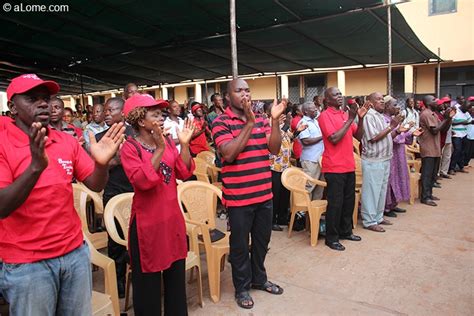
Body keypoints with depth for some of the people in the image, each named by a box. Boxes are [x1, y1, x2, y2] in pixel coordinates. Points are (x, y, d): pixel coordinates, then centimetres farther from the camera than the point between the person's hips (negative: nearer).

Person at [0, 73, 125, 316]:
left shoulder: (67, 141, 2)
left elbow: (95, 185, 2)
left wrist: (101, 163, -20)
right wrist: (36, 166, -33)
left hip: (75, 252, 4)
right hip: (26, 264, -4)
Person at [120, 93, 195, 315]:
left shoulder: (168, 142, 6)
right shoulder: (130, 147, -11)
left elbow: (184, 173, -1)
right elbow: (142, 181, -24)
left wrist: (184, 144, -11)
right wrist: (159, 149, -28)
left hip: (172, 218, 6)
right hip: (148, 222, -6)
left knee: (176, 276, 18)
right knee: (148, 282, 8)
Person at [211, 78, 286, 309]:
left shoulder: (261, 120, 8)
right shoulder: (221, 122, -9)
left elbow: (275, 149, 0)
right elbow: (228, 153, -22)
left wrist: (275, 119, -12)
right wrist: (249, 123, -23)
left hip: (264, 193, 6)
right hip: (238, 196, -5)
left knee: (262, 240, 20)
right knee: (240, 244, 10)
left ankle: (259, 278, 41)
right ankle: (242, 287, 29)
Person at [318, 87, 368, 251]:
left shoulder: (345, 114, 13)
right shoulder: (325, 116, -9)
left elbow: (358, 136, 11)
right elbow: (334, 139, -20)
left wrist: (360, 118, -4)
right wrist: (350, 119, -17)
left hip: (349, 165, 8)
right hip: (334, 168, -7)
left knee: (349, 200, 15)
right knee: (335, 203, -1)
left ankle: (346, 231, 30)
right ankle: (331, 238, 11)